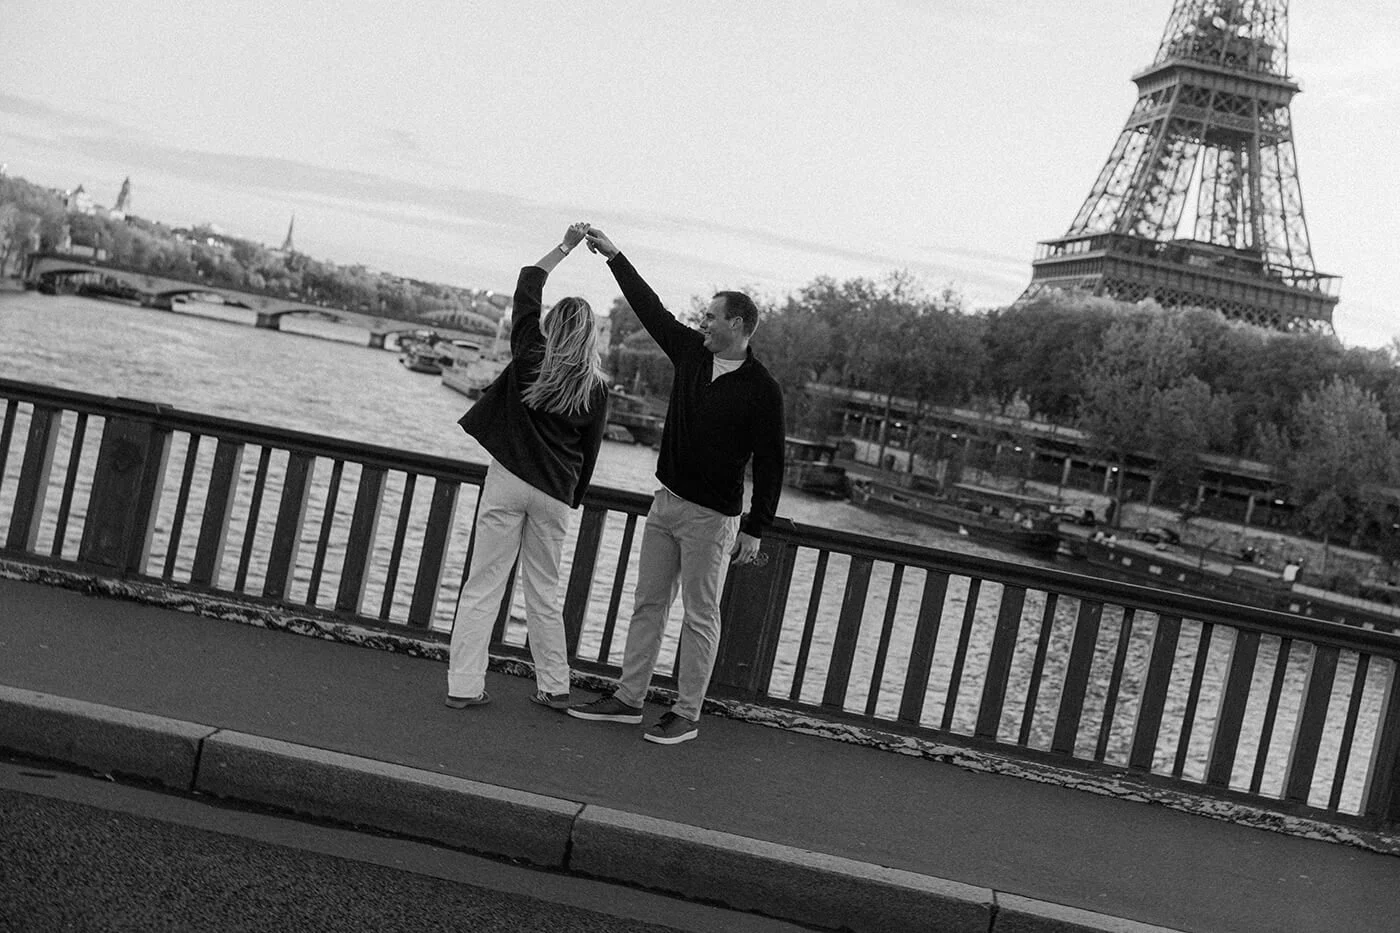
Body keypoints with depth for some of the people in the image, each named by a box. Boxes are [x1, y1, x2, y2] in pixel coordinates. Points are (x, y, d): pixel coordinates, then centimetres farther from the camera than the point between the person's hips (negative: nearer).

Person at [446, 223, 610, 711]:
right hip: (555, 493, 1)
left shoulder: (530, 356, 0)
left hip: (509, 478, -1)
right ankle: (554, 687, 18)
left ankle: (464, 684, 1)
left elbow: (527, 284, 12)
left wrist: (566, 246, 21)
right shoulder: (596, 387, 2)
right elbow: (589, 451, 7)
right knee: (543, 591, 14)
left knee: (483, 584, 3)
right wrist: (572, 498, 19)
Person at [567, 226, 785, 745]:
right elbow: (651, 309, 14)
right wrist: (613, 254, 17)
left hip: (711, 517, -7)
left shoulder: (761, 390, -12)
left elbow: (769, 464, -12)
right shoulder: (691, 353, 5)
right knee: (648, 604, 11)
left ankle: (686, 715, 9)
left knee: (700, 616, 1)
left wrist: (755, 528, -14)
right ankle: (628, 699, 20)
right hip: (667, 502, 7)